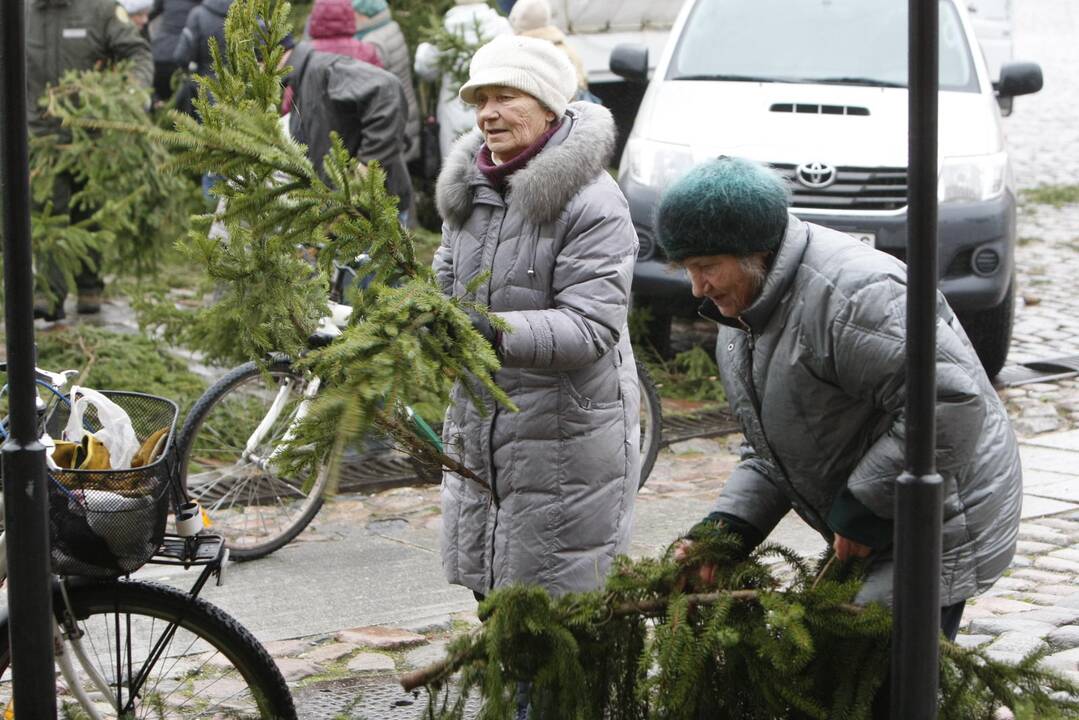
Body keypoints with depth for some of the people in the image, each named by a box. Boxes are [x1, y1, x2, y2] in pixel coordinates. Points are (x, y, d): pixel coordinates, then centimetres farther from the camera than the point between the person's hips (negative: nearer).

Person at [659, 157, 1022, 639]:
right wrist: (726, 527, -3)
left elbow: (950, 401, -30)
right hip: (862, 537, 10)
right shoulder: (741, 317, 9)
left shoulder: (851, 293, -25)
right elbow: (766, 453, 15)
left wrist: (863, 506, -23)